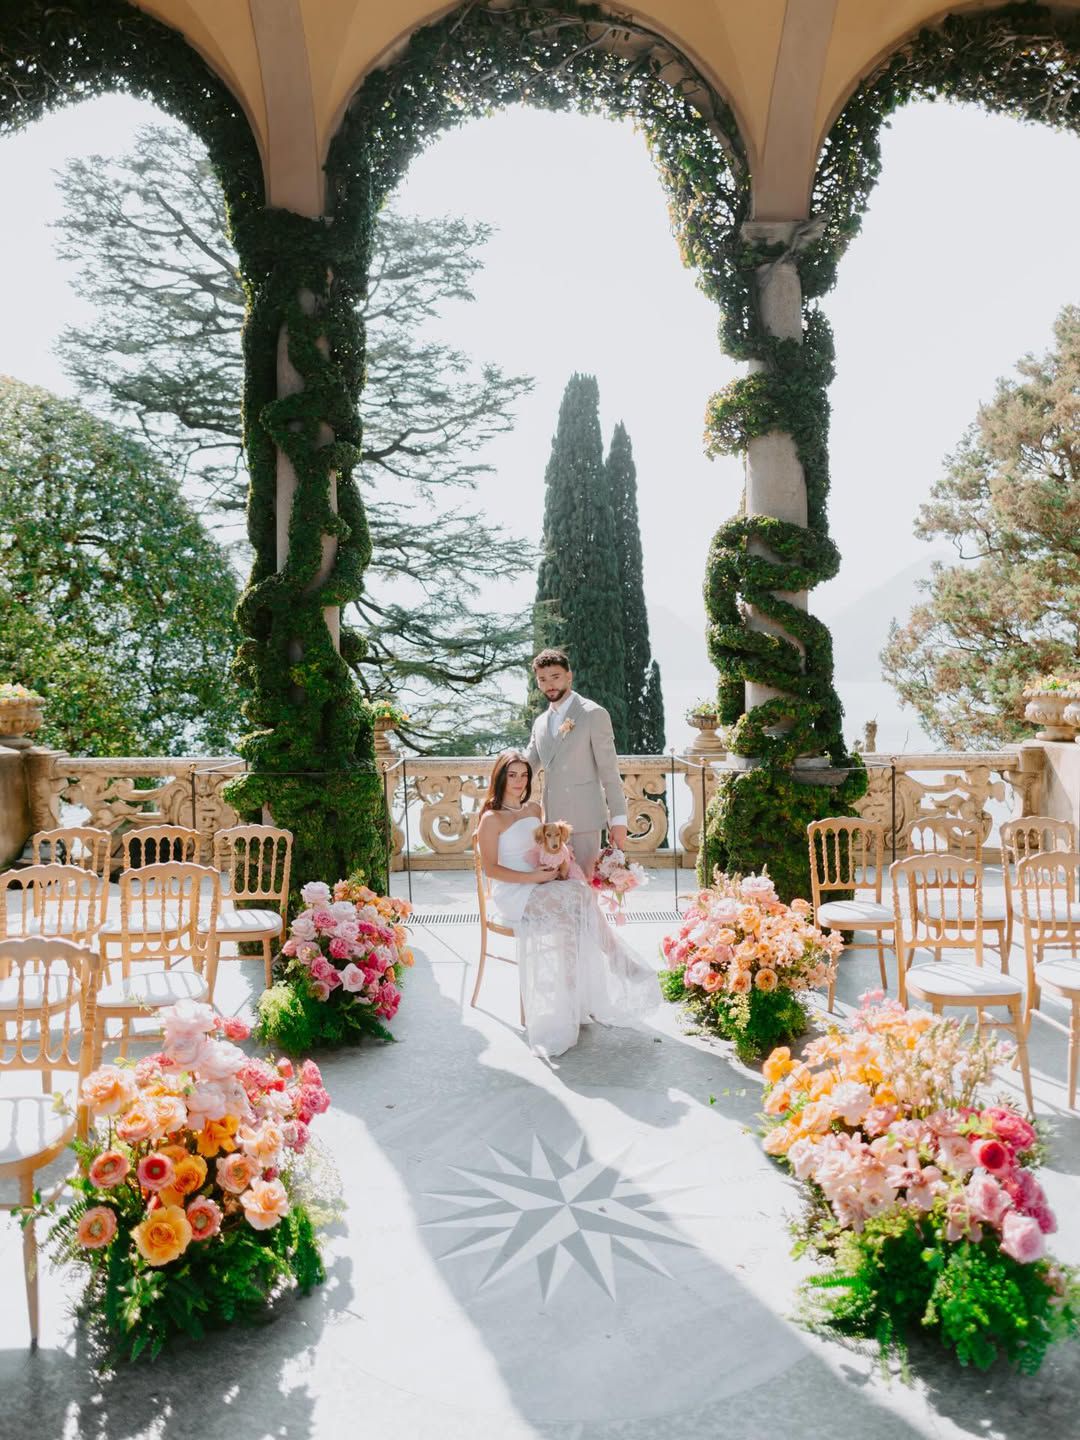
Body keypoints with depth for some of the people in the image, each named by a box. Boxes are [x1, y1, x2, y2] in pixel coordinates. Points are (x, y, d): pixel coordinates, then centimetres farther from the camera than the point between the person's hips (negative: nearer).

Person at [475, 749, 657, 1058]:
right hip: (511, 894, -6)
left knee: (579, 899, -24)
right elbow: (490, 868, -11)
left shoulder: (534, 808, 16)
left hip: (540, 886, 6)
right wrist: (533, 877, -17)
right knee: (574, 899, -29)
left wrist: (554, 863, 2)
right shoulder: (492, 818, -5)